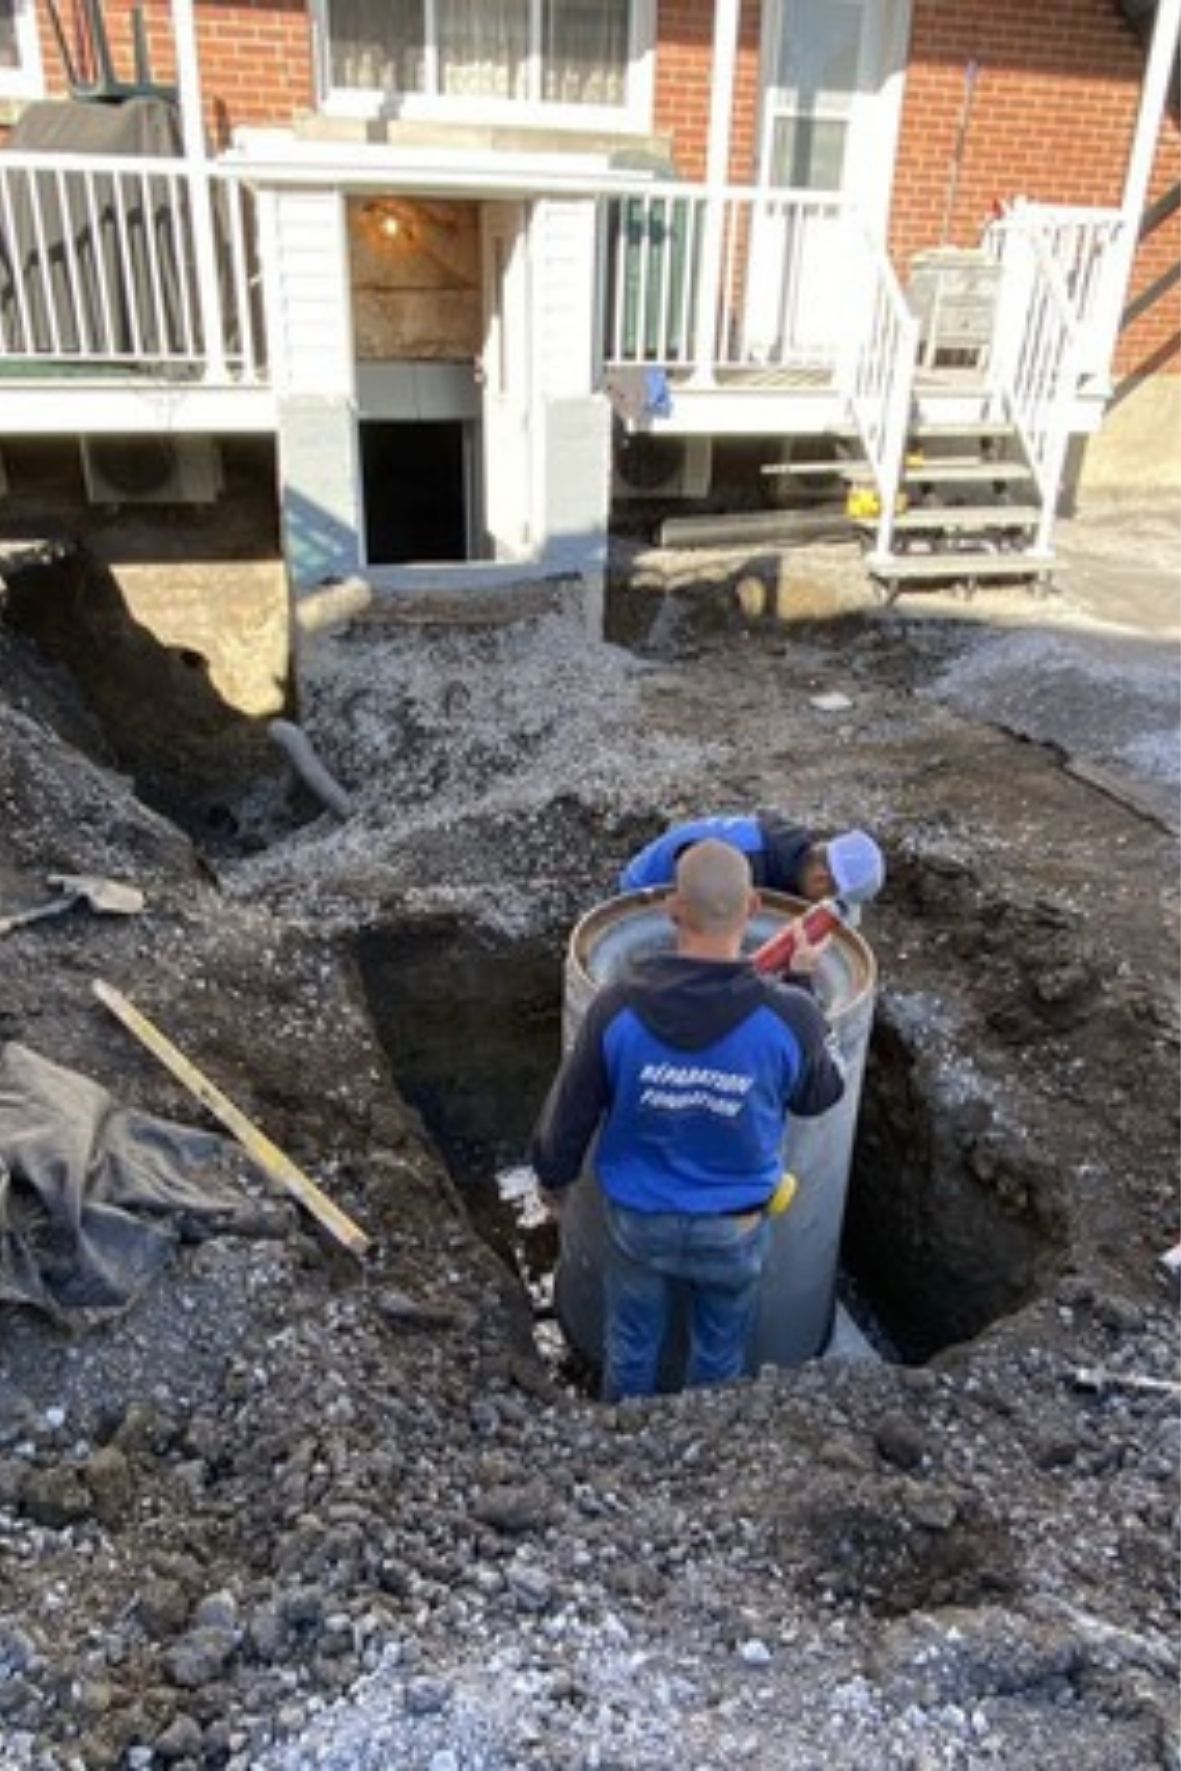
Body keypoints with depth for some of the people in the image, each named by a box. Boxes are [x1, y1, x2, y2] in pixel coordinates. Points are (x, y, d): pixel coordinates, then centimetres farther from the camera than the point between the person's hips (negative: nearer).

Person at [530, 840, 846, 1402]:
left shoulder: (617, 1008, -24)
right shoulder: (789, 1018, -26)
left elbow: (570, 1112, -10)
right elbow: (820, 1096, -4)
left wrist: (552, 1175, 11)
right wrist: (804, 989, 5)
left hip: (637, 1218, 1)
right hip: (733, 1228, -1)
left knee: (631, 1349, 26)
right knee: (719, 1357, 26)